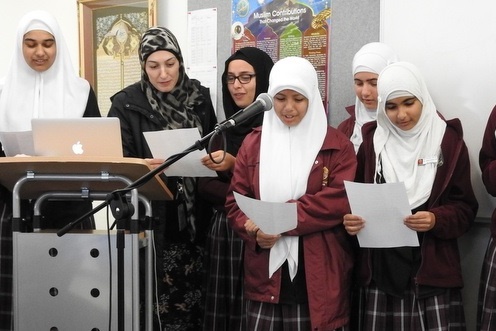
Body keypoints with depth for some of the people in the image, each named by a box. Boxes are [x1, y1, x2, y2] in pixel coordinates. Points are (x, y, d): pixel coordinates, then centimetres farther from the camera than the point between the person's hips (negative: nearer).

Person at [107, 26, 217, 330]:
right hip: (152, 220, -3)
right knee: (161, 301, -2)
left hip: (195, 216, 3)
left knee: (196, 297, 5)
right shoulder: (127, 104, -2)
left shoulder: (199, 97, 7)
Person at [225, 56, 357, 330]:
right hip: (266, 276, 2)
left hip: (318, 277, -2)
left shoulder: (336, 145, 1)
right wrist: (256, 232, -15)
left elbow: (341, 200, -12)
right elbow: (235, 201, 6)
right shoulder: (253, 143, 9)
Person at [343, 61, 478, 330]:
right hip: (381, 271, 2)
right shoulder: (372, 141, 6)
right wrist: (350, 219, -11)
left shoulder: (449, 141, 1)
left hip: (432, 272, -1)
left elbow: (465, 209, 1)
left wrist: (436, 219, -19)